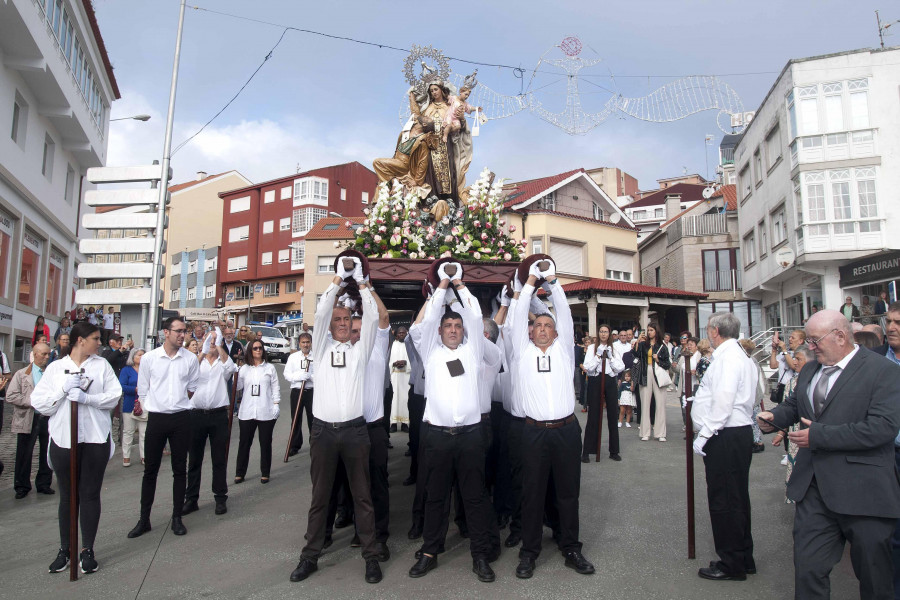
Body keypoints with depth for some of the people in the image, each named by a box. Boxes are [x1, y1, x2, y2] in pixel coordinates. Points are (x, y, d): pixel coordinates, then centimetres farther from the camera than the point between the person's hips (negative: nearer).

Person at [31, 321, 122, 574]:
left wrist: (87, 397, -19)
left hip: (96, 439, 0)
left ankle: (88, 550, 17)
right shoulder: (55, 368, 4)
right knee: (67, 496, 10)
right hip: (63, 439, 0)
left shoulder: (102, 365, 4)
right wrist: (64, 389, -14)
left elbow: (114, 395, -5)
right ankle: (65, 549, 23)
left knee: (91, 494, 6)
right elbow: (39, 403, -1)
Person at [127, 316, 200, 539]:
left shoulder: (190, 359, 0)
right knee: (150, 470, 7)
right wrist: (153, 408, 6)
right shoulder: (149, 358, -2)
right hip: (156, 418, 0)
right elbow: (142, 390, 6)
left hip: (181, 418, 1)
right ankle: (144, 519, 18)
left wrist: (177, 402, 7)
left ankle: (177, 517, 18)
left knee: (180, 470, 7)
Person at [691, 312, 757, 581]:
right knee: (737, 498, 18)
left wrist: (705, 434, -21)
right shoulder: (740, 355, 18)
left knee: (724, 501, -1)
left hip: (726, 437, -11)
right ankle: (744, 558, 30)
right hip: (739, 433, 11)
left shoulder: (728, 356, -15)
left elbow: (723, 400, -24)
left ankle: (732, 564, 10)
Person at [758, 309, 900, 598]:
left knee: (874, 575, 13)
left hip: (863, 493, -5)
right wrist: (774, 416, 5)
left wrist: (818, 434, -19)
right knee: (808, 567, 7)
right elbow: (795, 404, 28)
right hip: (813, 487, 6)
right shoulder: (809, 370, 13)